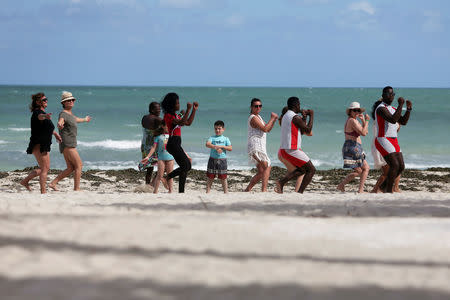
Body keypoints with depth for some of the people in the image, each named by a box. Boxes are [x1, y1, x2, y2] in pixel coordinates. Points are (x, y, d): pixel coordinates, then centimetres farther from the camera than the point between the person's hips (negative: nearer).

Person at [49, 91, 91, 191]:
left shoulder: (70, 113, 18)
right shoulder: (63, 114, -12)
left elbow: (75, 119, 42)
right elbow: (60, 121, -35)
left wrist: (84, 119, 62)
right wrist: (60, 125, -61)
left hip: (70, 145, 10)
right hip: (67, 144, -10)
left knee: (71, 168, 7)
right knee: (79, 165, -11)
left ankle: (53, 183, 6)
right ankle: (76, 188, -12)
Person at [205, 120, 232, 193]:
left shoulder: (225, 139, 6)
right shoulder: (212, 138, 5)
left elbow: (230, 148, -3)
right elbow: (207, 144, -14)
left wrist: (221, 147, -15)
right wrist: (216, 147, -27)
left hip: (222, 160, -1)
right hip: (212, 159, 1)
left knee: (223, 178, 2)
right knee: (210, 177, 4)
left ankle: (226, 192, 9)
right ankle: (208, 191, 10)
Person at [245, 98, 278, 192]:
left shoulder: (258, 117, 23)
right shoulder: (253, 118, -10)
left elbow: (268, 129, 22)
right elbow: (265, 129, -20)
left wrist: (274, 119, 9)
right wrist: (272, 118, -11)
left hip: (260, 147, 10)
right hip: (255, 146, -10)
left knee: (261, 172, 12)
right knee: (267, 167, -19)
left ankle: (247, 190, 14)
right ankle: (264, 190, -26)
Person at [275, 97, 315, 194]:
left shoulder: (285, 117, 17)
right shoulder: (295, 117, -13)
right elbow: (308, 130, -6)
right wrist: (312, 115, 2)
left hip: (283, 150, 9)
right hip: (292, 150, -9)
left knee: (301, 169, 23)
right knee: (311, 170, 1)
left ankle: (281, 182, 6)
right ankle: (300, 193, -5)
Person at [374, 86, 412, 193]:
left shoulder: (392, 109, 18)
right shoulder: (381, 108, -13)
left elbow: (403, 122, 13)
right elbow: (393, 120, -26)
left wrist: (409, 109, 1)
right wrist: (400, 105, -25)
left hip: (393, 142, 9)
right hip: (383, 141, -9)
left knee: (401, 167, 7)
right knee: (394, 165, -20)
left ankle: (385, 184, 24)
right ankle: (389, 191, -15)